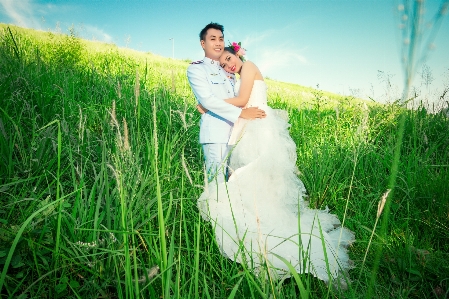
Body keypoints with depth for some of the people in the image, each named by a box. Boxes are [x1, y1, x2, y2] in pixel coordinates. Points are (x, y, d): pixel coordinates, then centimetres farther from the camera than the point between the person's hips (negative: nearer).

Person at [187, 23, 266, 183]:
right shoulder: (195, 69, 1)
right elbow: (207, 100, -13)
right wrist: (241, 113, -17)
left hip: (236, 132, 7)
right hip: (215, 134, -6)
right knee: (218, 183, -5)